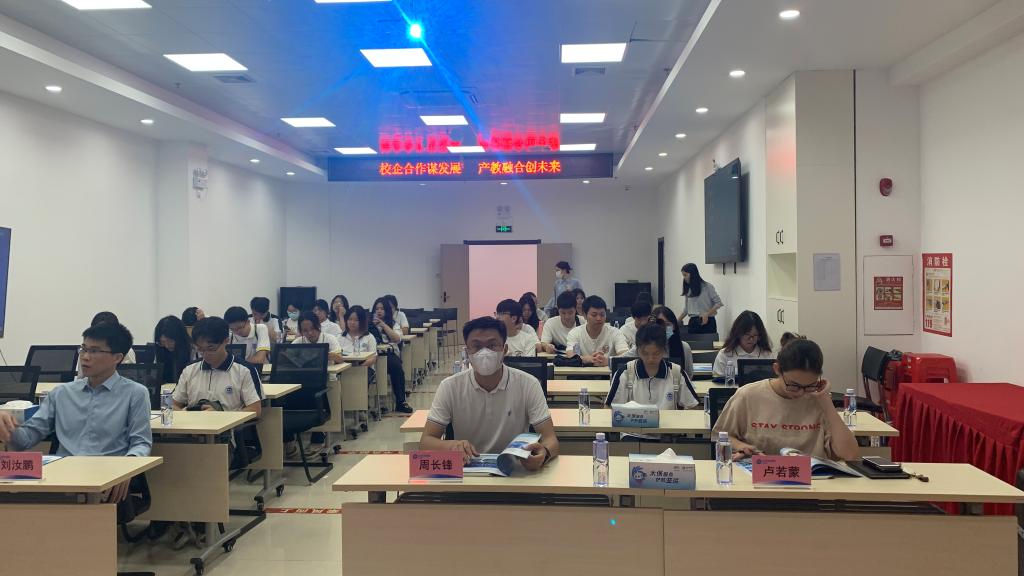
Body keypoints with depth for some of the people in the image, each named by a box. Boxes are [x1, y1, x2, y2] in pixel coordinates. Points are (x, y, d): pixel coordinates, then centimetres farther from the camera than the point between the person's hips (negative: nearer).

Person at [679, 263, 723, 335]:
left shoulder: (707, 287, -4)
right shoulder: (688, 290, 11)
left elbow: (718, 303, -5)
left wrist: (707, 314, -15)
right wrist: (678, 321, 13)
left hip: (707, 322, -4)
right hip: (693, 322, 5)